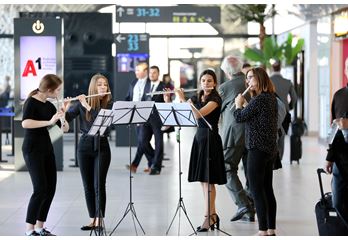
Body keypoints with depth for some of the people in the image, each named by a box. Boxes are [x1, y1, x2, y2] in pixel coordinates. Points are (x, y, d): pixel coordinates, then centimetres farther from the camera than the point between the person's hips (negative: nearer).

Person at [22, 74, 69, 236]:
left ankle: (40, 227, 13)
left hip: (47, 148, 8)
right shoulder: (31, 102, -11)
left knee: (51, 188, 4)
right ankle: (29, 231, -6)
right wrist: (49, 121, -34)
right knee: (40, 189, -13)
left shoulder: (49, 106, 11)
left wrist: (63, 114, -9)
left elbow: (65, 128, 10)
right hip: (32, 149, -8)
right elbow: (25, 123, -30)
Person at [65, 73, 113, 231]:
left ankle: (99, 220, -3)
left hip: (102, 147, -2)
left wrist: (88, 107, -24)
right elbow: (66, 118, -3)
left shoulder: (110, 104, -3)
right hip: (85, 146, 2)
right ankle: (92, 219, 14)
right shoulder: (81, 103, 1)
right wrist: (64, 108, -22)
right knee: (88, 185, 6)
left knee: (99, 184, -7)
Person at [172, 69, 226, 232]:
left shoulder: (215, 99, -10)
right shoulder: (196, 98, 11)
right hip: (199, 138, 7)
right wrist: (167, 101, -7)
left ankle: (208, 218, -6)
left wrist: (182, 99, -19)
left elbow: (198, 114, -24)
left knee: (208, 180, -8)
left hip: (211, 140, -7)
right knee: (203, 180, 9)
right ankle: (213, 214, 17)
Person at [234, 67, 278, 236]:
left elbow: (239, 117, -13)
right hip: (270, 149, 9)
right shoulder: (271, 98, 11)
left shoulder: (258, 99, -17)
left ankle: (263, 231, -7)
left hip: (257, 149, -9)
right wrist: (244, 105, 8)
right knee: (267, 189, 12)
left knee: (256, 190, -6)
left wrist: (239, 104, 4)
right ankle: (271, 230, 16)